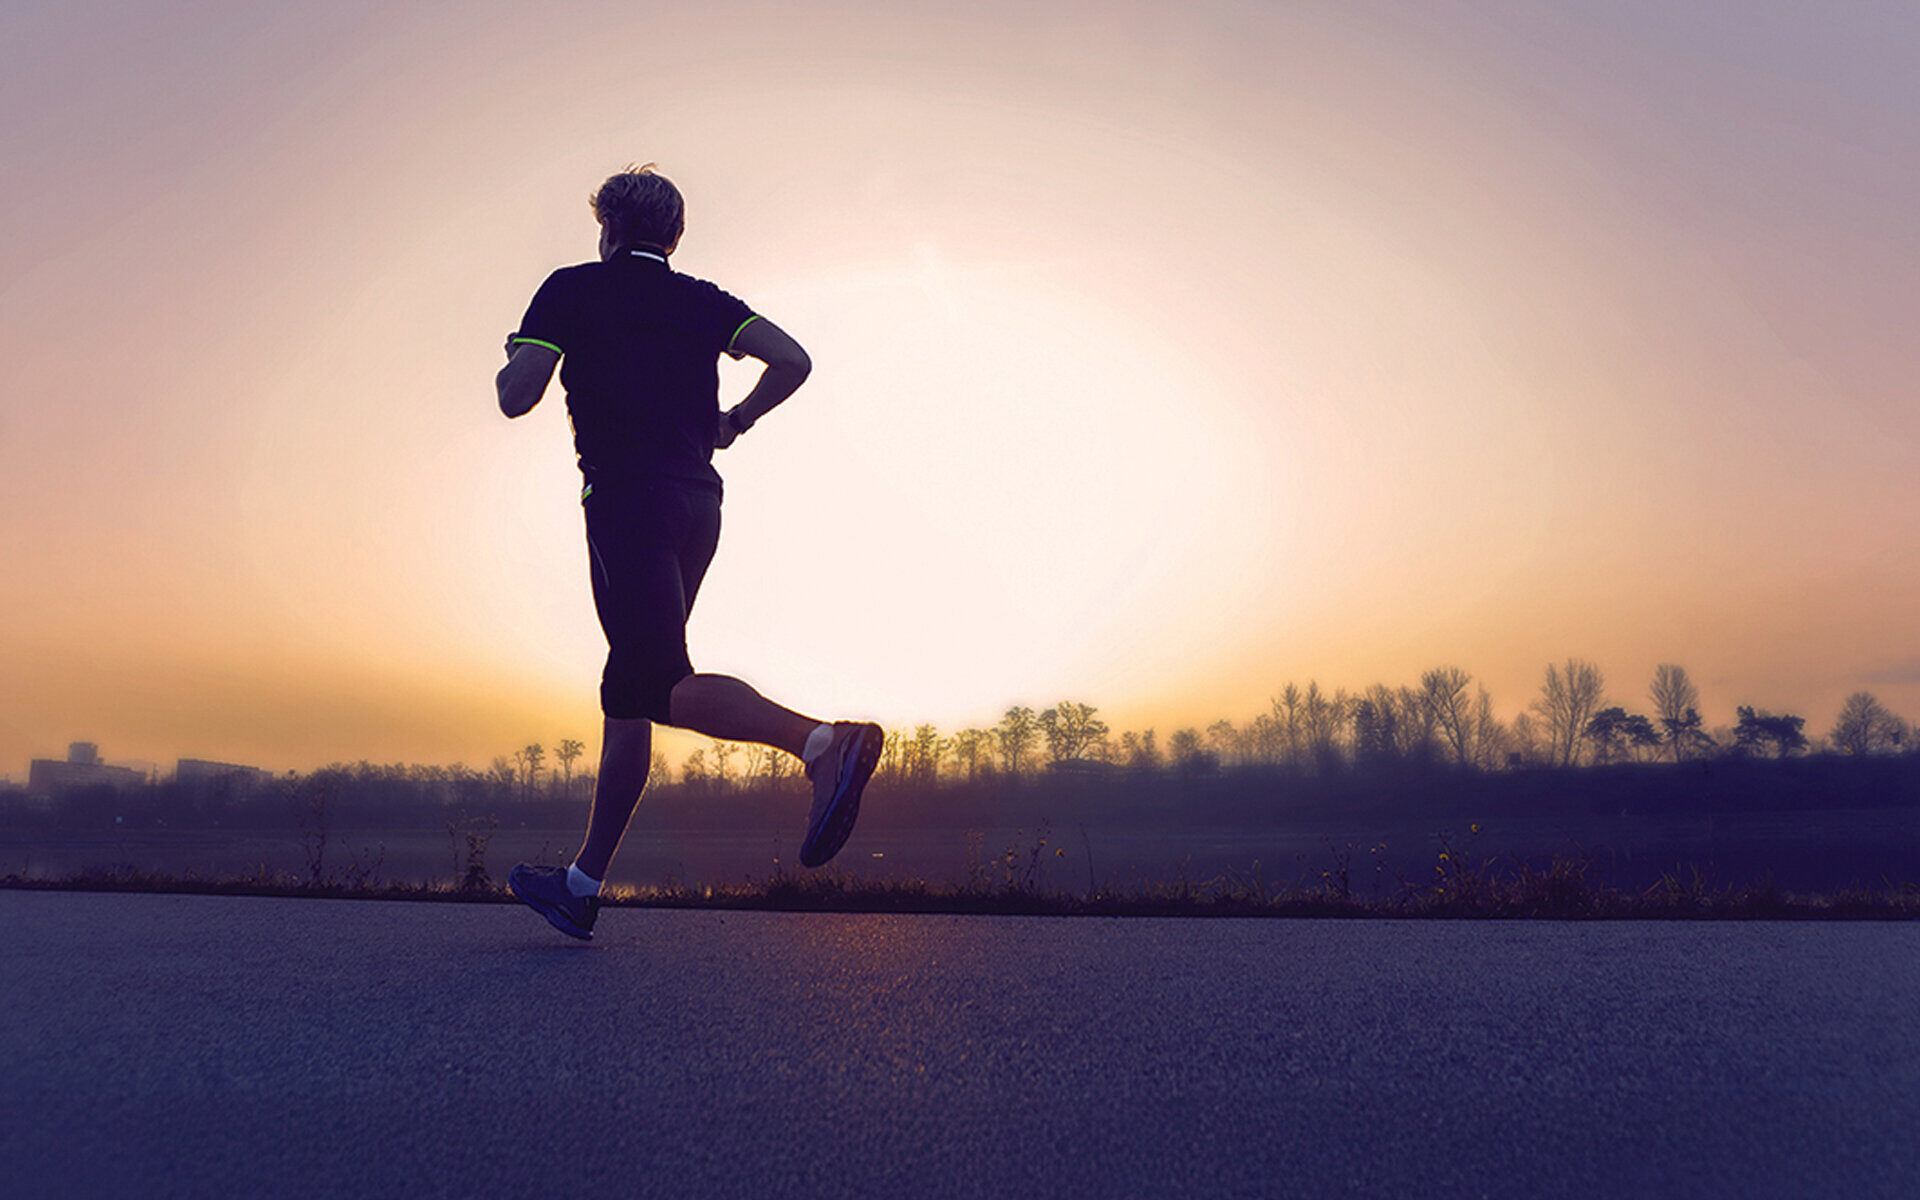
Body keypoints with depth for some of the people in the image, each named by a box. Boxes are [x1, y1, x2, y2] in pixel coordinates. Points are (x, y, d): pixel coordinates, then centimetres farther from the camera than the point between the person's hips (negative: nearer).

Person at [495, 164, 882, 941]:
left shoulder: (572, 289, 6)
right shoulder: (701, 300, 17)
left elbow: (517, 396, -4)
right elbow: (793, 361, 4)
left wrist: (512, 365, 19)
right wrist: (735, 421, 18)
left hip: (628, 498, -6)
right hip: (699, 500, 6)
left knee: (665, 686, -15)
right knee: (627, 693, 11)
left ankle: (823, 744, -38)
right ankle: (582, 884, 16)